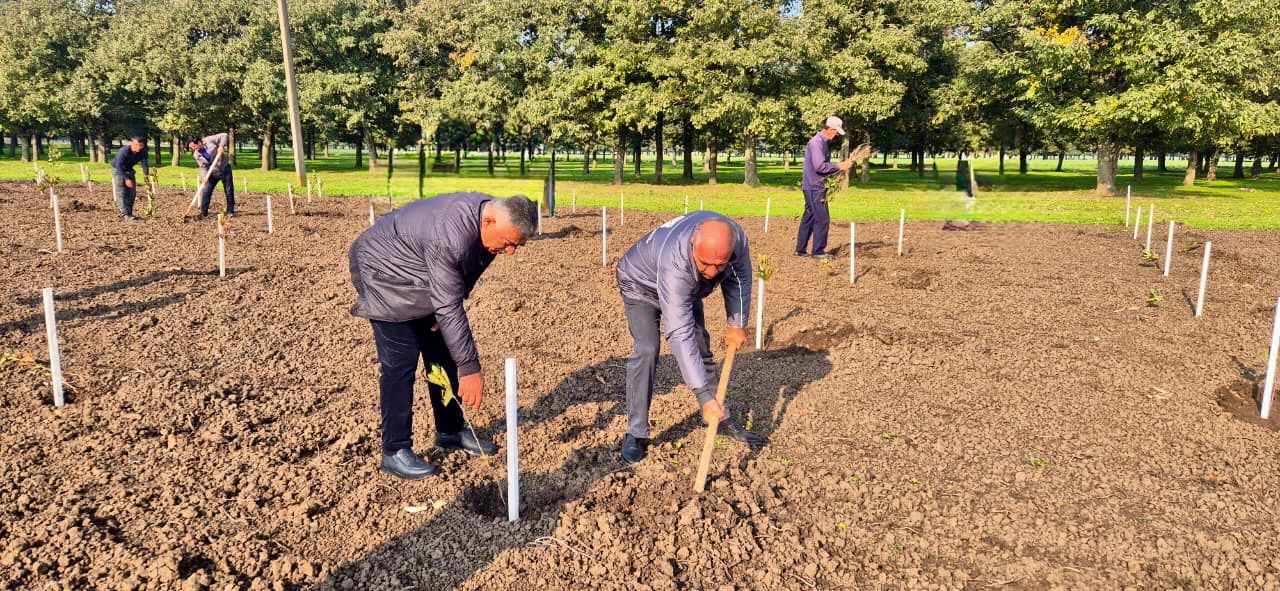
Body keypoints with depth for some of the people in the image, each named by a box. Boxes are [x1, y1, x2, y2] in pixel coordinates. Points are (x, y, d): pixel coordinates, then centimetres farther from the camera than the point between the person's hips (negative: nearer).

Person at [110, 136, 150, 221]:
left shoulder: (143, 152, -18)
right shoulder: (124, 151, -34)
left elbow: (144, 165, -16)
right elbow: (119, 166, -34)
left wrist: (146, 175, -30)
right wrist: (126, 179, -38)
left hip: (129, 170, 6)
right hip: (117, 170, -6)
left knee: (132, 193, 4)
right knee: (121, 192, -15)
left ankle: (129, 213, 14)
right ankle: (125, 214, -22)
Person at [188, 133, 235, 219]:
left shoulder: (209, 140, -14)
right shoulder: (196, 155, -4)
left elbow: (224, 136, -13)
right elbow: (203, 167, -5)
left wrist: (221, 146, -27)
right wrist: (205, 176, -22)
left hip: (224, 169, -3)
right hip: (212, 173, 3)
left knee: (229, 191, 2)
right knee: (206, 192, -3)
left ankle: (230, 211, 14)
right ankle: (203, 213, 5)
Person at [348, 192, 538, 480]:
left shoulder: (492, 214, -13)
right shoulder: (449, 237, -41)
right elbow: (449, 308, -37)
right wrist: (469, 368, -33)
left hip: (421, 282, 8)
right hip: (385, 273, -8)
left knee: (443, 355, 9)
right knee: (400, 361, -12)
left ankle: (450, 431, 22)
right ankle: (395, 450, -2)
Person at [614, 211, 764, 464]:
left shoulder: (736, 237, -32)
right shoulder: (674, 263, -47)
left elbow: (740, 277, -6)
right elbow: (679, 334, -48)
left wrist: (737, 323, -6)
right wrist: (705, 396, -50)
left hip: (688, 287, 6)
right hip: (642, 284, -6)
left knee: (701, 346, 9)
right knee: (647, 350, -23)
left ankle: (720, 418, 25)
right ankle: (636, 434, -14)